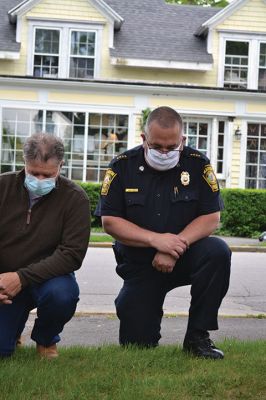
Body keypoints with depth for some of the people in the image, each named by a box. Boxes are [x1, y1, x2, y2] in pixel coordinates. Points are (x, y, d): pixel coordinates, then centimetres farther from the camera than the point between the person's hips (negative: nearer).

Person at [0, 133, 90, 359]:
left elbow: (73, 254, -21)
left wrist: (22, 277, -30)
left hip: (48, 276, -1)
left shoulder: (75, 199, -13)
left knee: (63, 293, -36)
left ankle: (46, 339, 0)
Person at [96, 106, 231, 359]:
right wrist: (156, 239, -22)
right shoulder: (122, 167, -7)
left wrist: (176, 245, -23)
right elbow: (109, 222, -10)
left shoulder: (198, 164, -7)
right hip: (139, 264, 0)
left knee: (218, 252, -32)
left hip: (185, 257, 1)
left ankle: (197, 336, -17)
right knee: (137, 343, -6)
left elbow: (211, 218, -8)